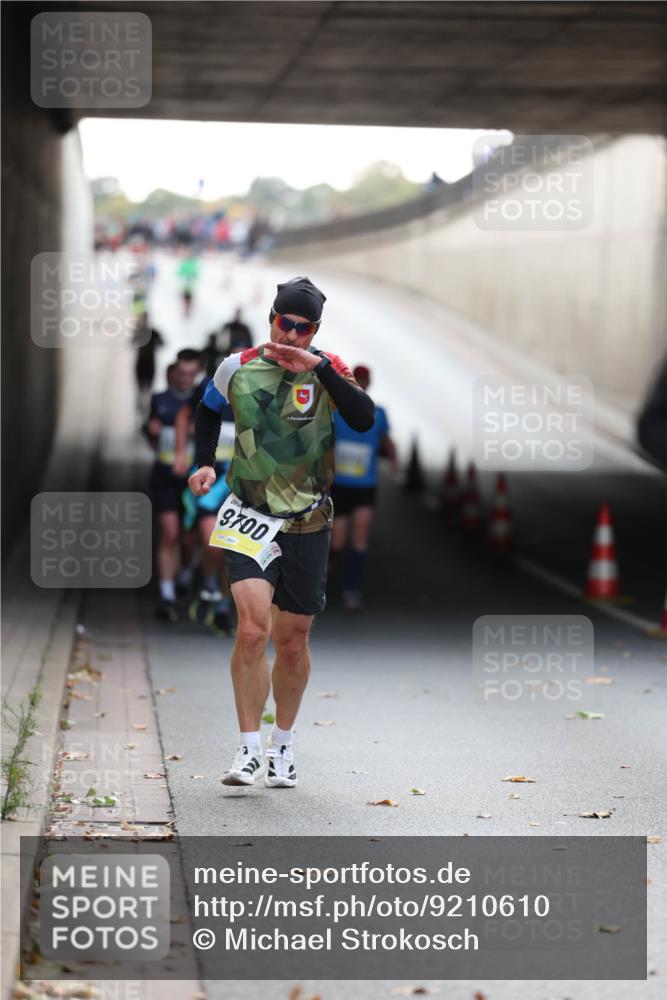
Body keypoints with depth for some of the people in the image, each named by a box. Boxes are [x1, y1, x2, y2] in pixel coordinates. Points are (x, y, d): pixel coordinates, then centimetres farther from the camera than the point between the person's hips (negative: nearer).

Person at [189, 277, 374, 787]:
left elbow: (365, 419, -22)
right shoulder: (238, 368, 0)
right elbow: (208, 413, 21)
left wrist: (320, 368, -26)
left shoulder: (327, 369, -3)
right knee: (253, 629, -17)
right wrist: (205, 463, 6)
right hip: (250, 517, -1)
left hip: (307, 525, 1)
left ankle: (283, 746, 28)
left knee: (293, 640, 9)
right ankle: (249, 749, -8)